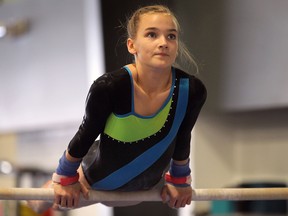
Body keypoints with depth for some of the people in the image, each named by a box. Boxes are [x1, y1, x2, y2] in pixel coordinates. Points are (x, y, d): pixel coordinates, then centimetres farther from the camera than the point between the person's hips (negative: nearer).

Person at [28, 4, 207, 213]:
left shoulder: (192, 90, -29)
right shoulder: (109, 87, -39)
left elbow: (181, 140, -7)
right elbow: (85, 136, -19)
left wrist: (180, 180, 9)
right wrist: (66, 178, -4)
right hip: (98, 180, -2)